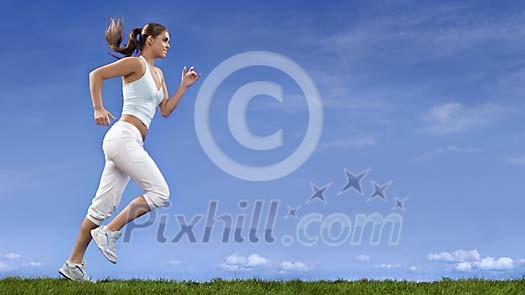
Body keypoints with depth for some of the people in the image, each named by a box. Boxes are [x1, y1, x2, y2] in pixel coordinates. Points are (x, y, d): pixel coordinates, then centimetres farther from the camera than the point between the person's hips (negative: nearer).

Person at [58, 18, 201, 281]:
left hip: (131, 142, 8)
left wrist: (184, 86, 17)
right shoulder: (136, 64, -3)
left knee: (103, 206, 7)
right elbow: (96, 74, -8)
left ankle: (74, 263, 12)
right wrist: (98, 109, -13)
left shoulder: (157, 73, 23)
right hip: (123, 136, -8)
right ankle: (109, 232, -6)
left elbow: (165, 110, 23)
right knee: (160, 192, -12)